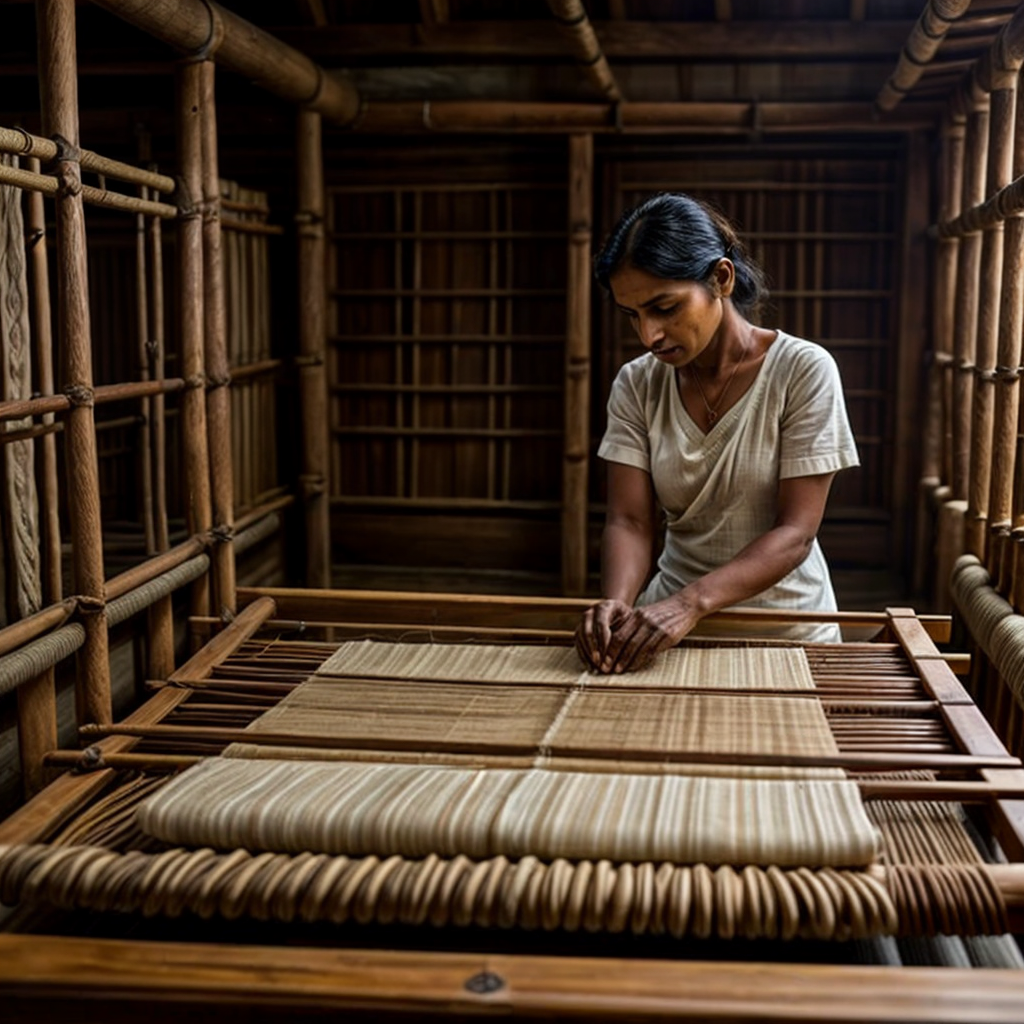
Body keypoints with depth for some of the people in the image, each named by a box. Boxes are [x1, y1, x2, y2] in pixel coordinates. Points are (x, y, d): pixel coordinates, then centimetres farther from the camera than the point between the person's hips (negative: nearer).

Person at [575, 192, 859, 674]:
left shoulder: (803, 371, -9)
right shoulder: (637, 385, 2)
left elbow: (794, 534, -14)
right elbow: (629, 521, -4)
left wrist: (691, 602, -28)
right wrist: (615, 603, -25)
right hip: (668, 626, 3)